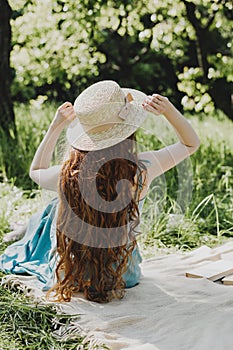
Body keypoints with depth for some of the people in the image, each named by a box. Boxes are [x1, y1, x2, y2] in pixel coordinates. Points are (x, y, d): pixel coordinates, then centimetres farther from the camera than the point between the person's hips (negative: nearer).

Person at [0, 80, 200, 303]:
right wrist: (168, 108, -22)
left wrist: (56, 126, -3)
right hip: (124, 275, 1)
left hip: (67, 278, -1)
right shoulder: (141, 169, -27)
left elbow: (36, 170, 0)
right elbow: (191, 143, -9)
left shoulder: (67, 175, -27)